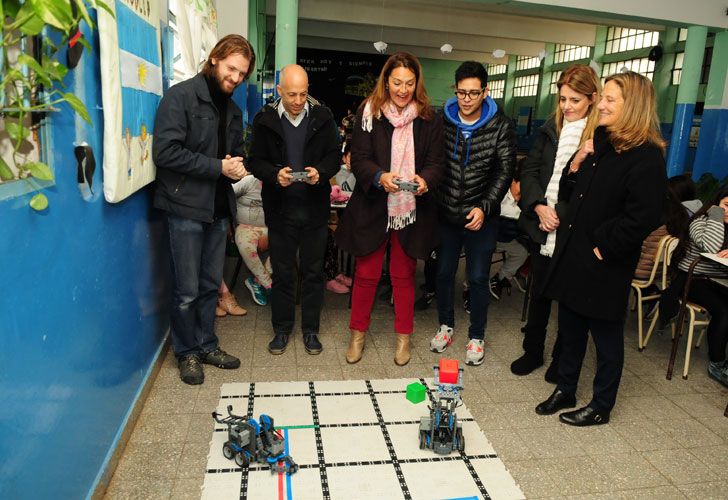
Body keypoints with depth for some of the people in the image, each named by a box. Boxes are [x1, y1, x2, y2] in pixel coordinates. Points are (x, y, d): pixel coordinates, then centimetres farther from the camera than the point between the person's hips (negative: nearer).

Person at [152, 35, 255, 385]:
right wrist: (219, 166, -18)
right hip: (186, 207, -7)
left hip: (219, 208, 7)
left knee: (211, 285, 15)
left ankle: (206, 344, 30)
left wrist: (238, 166, -1)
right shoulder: (181, 96, -9)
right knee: (187, 290, 3)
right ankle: (187, 352, 21)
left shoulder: (232, 109, 14)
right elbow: (165, 152, -19)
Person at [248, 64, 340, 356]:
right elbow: (256, 161, 1)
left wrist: (320, 172, -18)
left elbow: (334, 155, 2)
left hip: (315, 208, 1)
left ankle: (310, 329, 24)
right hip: (280, 209, 0)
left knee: (313, 271, 9)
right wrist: (275, 174, -20)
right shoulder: (265, 119, -1)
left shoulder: (322, 116, 0)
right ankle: (282, 329, 26)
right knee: (282, 272, 9)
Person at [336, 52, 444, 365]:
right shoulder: (369, 113, -3)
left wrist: (425, 180, -22)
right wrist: (380, 177, -27)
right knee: (366, 273, 8)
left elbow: (435, 162, 0)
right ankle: (358, 333, 27)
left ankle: (403, 336, 28)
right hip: (372, 208, -1)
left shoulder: (428, 119, 0)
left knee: (404, 275, 13)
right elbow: (359, 159, -7)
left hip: (412, 209, 1)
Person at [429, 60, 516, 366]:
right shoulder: (442, 120, -3)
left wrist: (484, 208, -19)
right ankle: (446, 325, 35)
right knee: (444, 271, 13)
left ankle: (476, 337, 23)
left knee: (478, 278, 5)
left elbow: (504, 171, -9)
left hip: (482, 215, -2)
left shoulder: (500, 126, -8)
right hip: (446, 212, 2)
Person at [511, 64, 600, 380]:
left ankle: (561, 359, 29)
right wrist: (539, 207, -8)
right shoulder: (551, 128, 7)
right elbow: (529, 171, 5)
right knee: (539, 292, 16)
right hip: (542, 228, 5)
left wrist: (561, 214, -19)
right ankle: (532, 352, 33)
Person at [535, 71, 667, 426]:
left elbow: (643, 218, -22)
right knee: (570, 328, 18)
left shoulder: (646, 156, -15)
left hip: (604, 266, -7)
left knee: (606, 337, 10)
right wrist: (576, 163, -2)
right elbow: (570, 194, 15)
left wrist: (603, 248, -17)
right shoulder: (599, 144, 10)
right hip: (572, 257, 8)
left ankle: (601, 407, 27)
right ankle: (564, 390, 36)